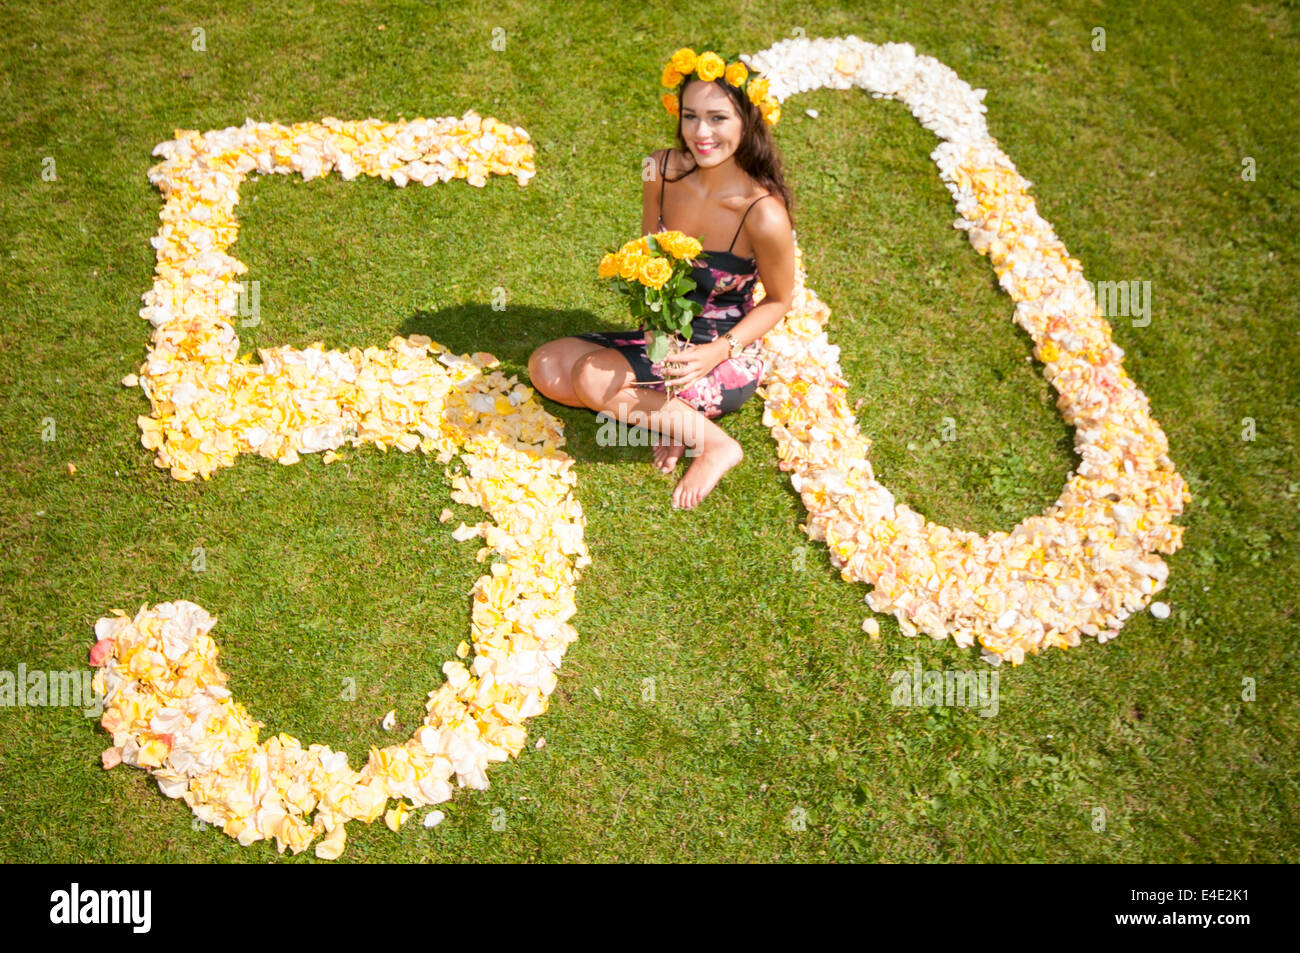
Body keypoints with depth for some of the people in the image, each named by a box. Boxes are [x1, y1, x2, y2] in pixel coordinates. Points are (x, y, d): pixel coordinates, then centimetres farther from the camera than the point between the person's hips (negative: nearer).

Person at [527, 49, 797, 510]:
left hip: (729, 358, -6)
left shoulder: (764, 215, -25)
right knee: (546, 367, -8)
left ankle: (714, 442, -8)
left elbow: (779, 300, -9)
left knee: (593, 379, -25)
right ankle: (674, 415, -3)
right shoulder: (662, 170, -10)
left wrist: (719, 352, -21)